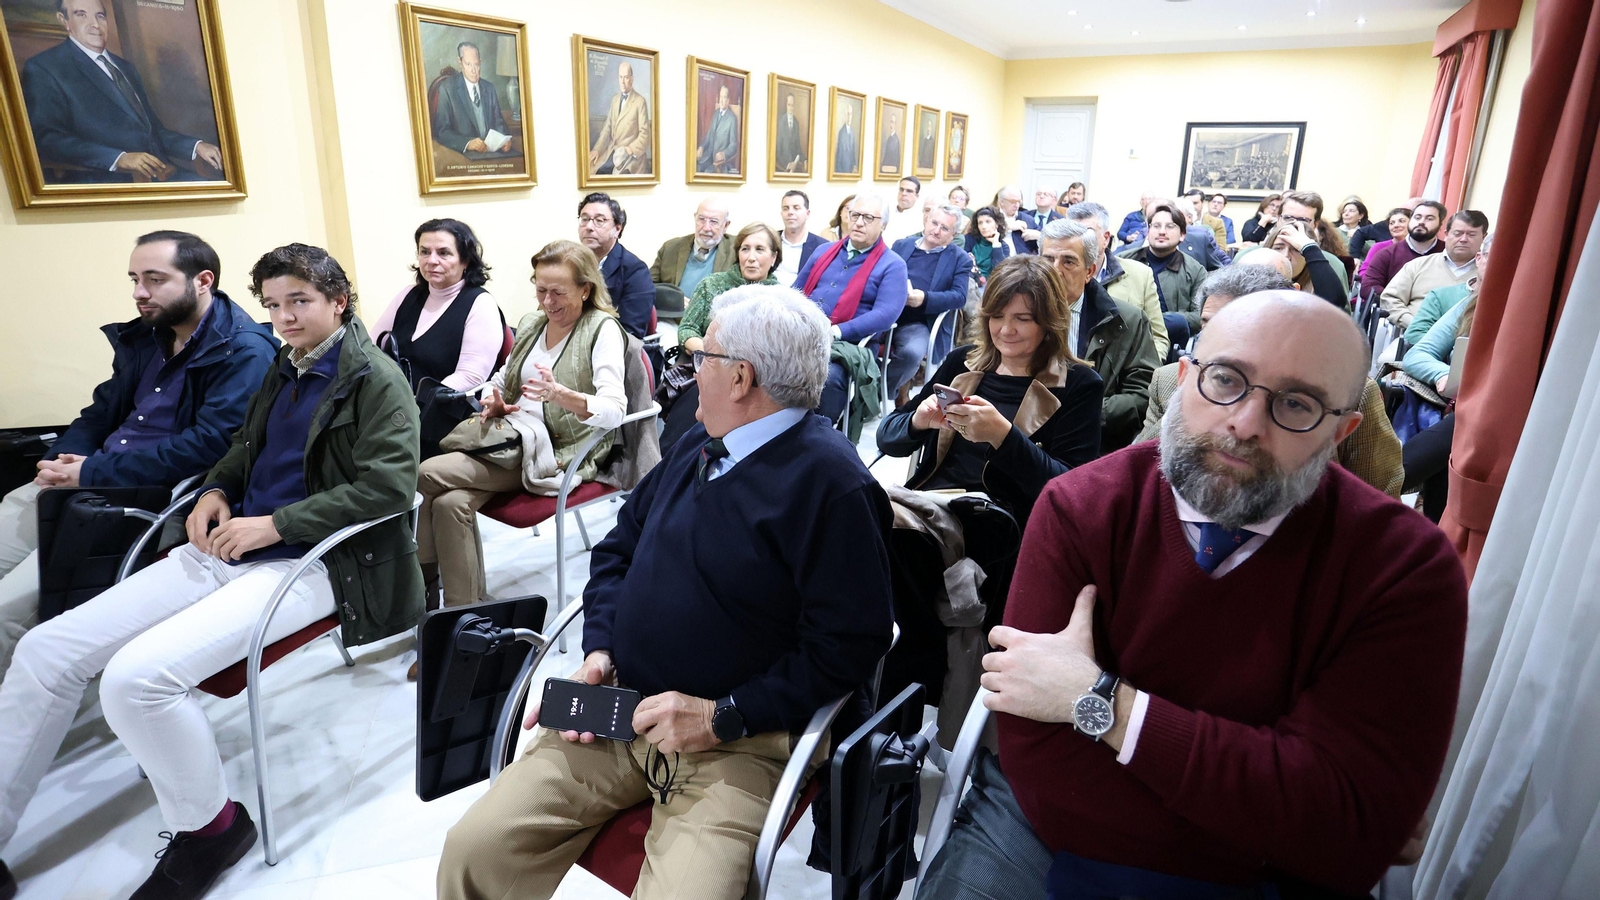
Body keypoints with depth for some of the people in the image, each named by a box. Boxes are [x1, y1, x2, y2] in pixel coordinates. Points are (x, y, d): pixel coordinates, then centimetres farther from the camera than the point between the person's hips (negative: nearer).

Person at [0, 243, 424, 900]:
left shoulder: (376, 379, -8)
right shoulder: (285, 367, 16)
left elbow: (388, 486, -18)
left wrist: (273, 525, -17)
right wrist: (216, 489, 9)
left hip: (311, 564, -8)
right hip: (229, 547, 8)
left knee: (135, 675, -25)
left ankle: (208, 825, 0)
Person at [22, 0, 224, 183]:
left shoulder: (125, 67, 27)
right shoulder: (42, 68, 6)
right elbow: (46, 139, -6)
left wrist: (196, 146, 6)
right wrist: (118, 158, -19)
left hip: (162, 173, 7)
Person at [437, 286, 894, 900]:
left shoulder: (833, 482, -15)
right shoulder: (697, 447, 11)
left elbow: (848, 645, -17)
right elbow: (618, 547, 19)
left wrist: (722, 716, -17)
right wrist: (599, 648, 3)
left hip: (736, 744, -6)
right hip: (618, 714, 6)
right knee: (472, 850, -5)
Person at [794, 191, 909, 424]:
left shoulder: (892, 265, 2)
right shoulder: (824, 251, 21)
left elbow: (885, 314, -12)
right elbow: (795, 292, 24)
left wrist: (835, 332, -21)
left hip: (846, 344, -5)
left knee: (828, 375, -36)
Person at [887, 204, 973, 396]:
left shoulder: (960, 259, 9)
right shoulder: (901, 245, 19)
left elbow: (959, 297, -3)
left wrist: (924, 299, -19)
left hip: (919, 324, -2)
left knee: (912, 352, -34)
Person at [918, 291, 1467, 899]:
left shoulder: (1408, 570, -12)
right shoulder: (1078, 509, -13)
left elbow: (1355, 827, -21)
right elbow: (1036, 753, -18)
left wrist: (1100, 700, -24)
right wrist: (1276, 829, -19)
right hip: (1039, 837, -2)